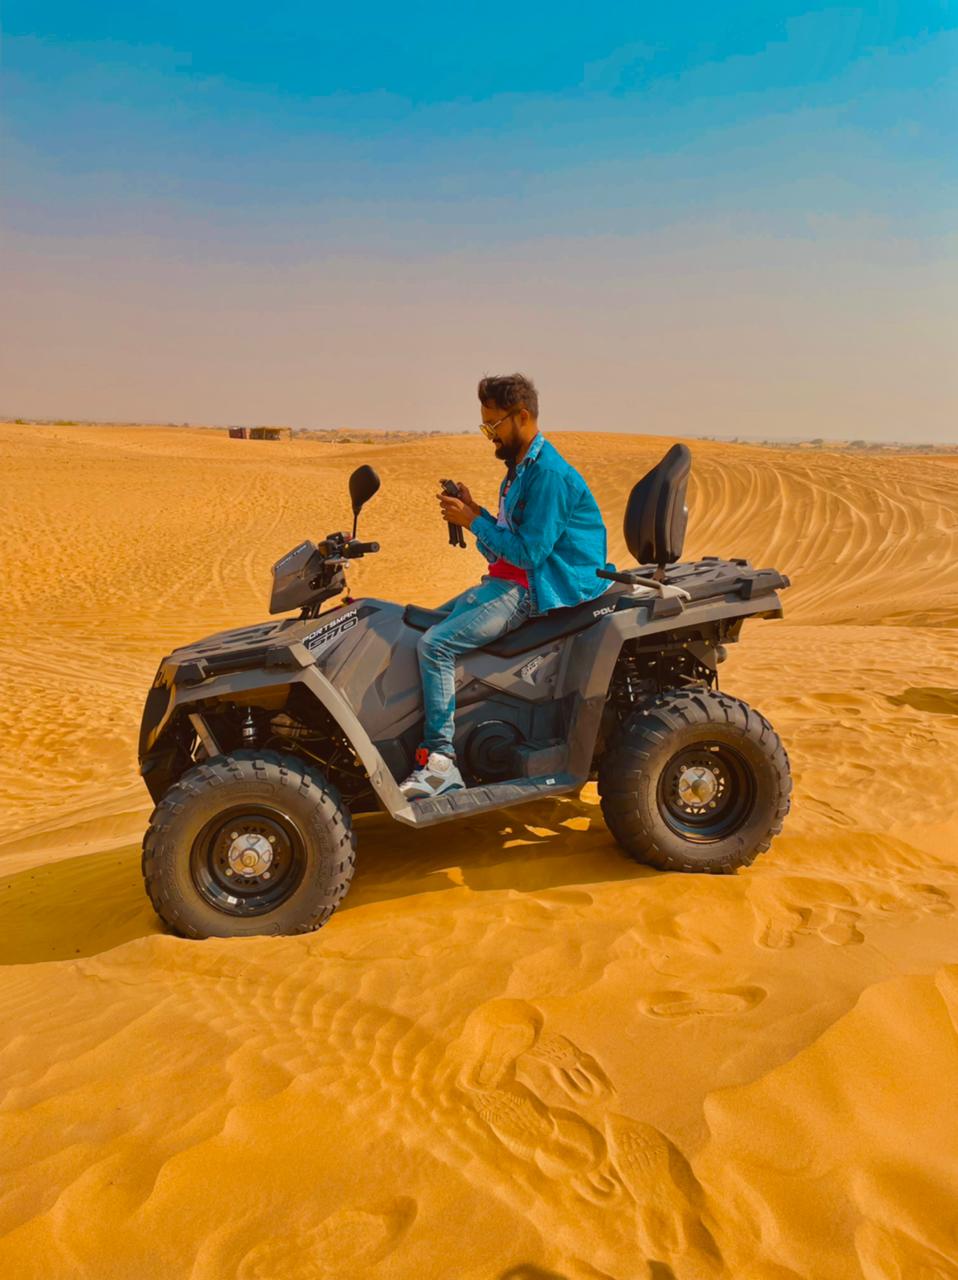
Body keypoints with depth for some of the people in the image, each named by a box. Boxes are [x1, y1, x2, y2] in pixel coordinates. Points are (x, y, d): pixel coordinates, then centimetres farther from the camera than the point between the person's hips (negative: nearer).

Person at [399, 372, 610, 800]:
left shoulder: (548, 473, -18)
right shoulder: (520, 467, 14)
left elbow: (529, 551, -22)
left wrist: (474, 521, -16)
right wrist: (473, 509, 1)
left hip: (539, 589, -11)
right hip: (511, 580, 11)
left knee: (437, 643, -23)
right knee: (430, 624, 14)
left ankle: (440, 760, -18)